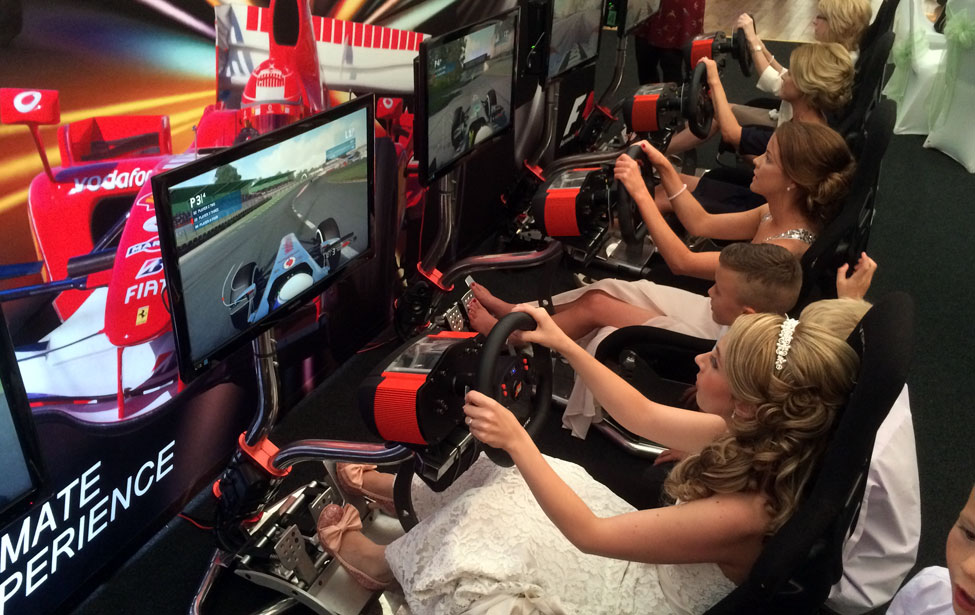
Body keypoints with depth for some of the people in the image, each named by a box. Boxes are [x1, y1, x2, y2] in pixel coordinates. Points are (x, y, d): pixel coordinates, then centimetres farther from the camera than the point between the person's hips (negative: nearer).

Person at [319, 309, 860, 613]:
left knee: (473, 545, -2)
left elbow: (588, 534, -31)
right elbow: (646, 416, -1)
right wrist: (564, 345, -4)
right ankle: (407, 494, 26)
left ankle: (388, 561, 25)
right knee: (502, 482, 6)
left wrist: (516, 440, -32)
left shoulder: (742, 514, -38)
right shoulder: (752, 437, -15)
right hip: (645, 557, 7)